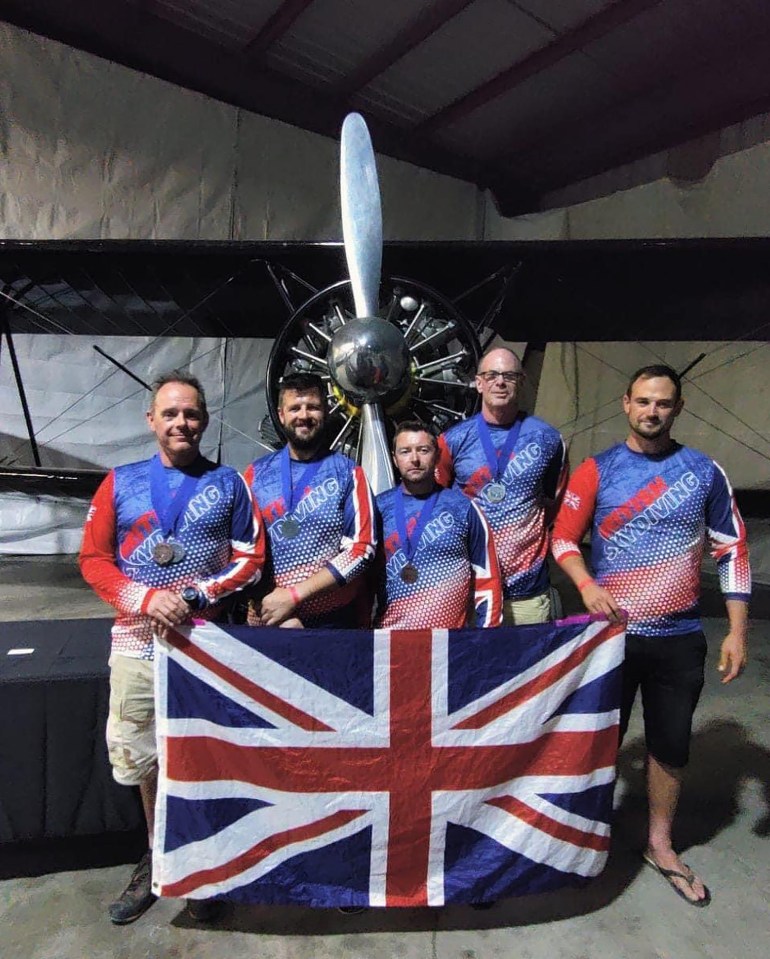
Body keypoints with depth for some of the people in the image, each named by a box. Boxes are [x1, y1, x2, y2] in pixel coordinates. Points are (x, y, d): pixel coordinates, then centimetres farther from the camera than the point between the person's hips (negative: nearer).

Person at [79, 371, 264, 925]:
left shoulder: (228, 484, 2)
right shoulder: (121, 483, 6)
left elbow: (250, 560, 0)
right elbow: (93, 558, 3)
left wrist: (194, 596, -12)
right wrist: (145, 599, -13)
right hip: (137, 642, 2)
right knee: (145, 759, 15)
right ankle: (158, 859, 38)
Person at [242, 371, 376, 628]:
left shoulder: (348, 473, -5)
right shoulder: (256, 474, 0)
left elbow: (362, 548, -12)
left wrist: (294, 595, -18)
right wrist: (276, 613, -14)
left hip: (335, 620, -1)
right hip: (271, 619, 1)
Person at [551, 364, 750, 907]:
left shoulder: (704, 471, -1)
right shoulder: (597, 471, -5)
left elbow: (732, 549, 2)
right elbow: (564, 538, -4)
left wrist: (738, 631, -2)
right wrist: (587, 586, -22)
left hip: (680, 638, 2)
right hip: (612, 631, -1)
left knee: (672, 746, 16)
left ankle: (660, 845, 39)